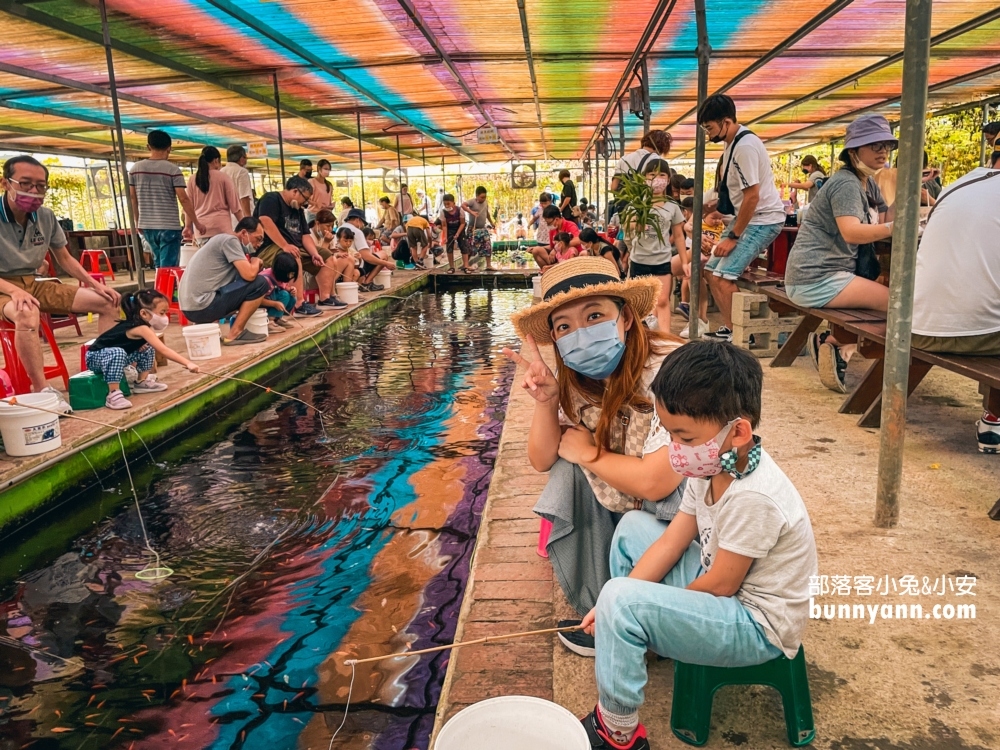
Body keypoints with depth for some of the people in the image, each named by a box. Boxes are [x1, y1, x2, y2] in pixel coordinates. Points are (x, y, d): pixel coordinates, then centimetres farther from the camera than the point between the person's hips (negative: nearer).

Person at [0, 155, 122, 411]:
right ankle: (43, 391, -35)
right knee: (27, 315, -43)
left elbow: (64, 259, 13)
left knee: (108, 301, -1)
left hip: (33, 284, 7)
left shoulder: (46, 216, 2)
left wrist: (96, 284, 1)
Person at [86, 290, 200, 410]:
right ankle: (113, 395, -36)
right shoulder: (142, 329, -27)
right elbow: (163, 350, -32)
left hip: (115, 355, 9)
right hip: (95, 357, -9)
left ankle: (141, 382, 17)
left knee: (148, 349, 7)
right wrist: (187, 363, -35)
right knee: (117, 353, -38)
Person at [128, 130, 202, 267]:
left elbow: (132, 198, 9)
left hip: (147, 226, 5)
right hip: (169, 226, -5)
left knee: (159, 265, 20)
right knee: (168, 268, -2)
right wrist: (196, 223, -3)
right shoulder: (173, 170, -9)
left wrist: (138, 222, 20)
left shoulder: (135, 168, 5)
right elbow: (183, 199, -12)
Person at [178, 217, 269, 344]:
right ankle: (235, 333, -5)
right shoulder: (230, 240, -7)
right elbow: (249, 275, -17)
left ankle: (204, 326, 14)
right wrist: (256, 262, 4)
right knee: (259, 284, -8)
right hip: (202, 305, -10)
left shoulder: (224, 241, 22)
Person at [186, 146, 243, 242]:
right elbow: (234, 204, 3)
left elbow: (189, 206, 12)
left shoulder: (193, 179, 9)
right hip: (221, 225, -3)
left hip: (201, 227, 3)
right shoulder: (223, 177, 0)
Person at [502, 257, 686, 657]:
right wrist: (544, 398, -22)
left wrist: (588, 452, -17)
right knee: (569, 468, -14)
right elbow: (543, 461, -5)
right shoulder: (576, 378, -9)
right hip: (619, 506, 6)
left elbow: (655, 482, -33)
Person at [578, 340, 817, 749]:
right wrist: (614, 605, -8)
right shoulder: (714, 466, -6)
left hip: (758, 626, -9)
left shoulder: (752, 497, -32)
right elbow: (671, 541, -1)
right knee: (633, 527, 12)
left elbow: (720, 586, -23)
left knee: (621, 601, -27)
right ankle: (638, 636, 24)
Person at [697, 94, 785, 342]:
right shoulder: (733, 142, 8)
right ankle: (729, 328, 17)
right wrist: (712, 206, 9)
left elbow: (752, 196, -24)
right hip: (746, 217, 10)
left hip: (763, 219, -10)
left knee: (723, 275, -18)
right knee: (713, 270, 9)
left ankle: (735, 335, -7)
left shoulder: (745, 146, -21)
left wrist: (733, 236, -19)